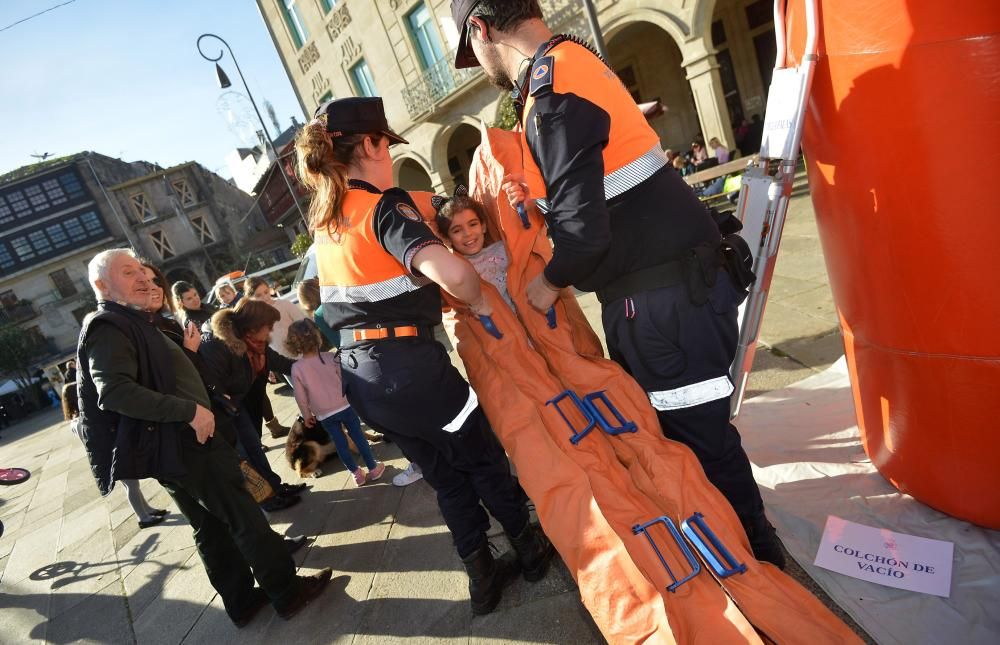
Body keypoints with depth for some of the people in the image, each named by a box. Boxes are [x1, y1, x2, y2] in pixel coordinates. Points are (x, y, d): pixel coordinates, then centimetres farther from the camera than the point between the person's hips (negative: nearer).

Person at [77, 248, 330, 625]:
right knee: (245, 518, -1)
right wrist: (191, 410, -30)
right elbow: (115, 390, -29)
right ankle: (288, 593, 10)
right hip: (180, 446, -10)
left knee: (211, 527, 16)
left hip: (176, 445, 10)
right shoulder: (108, 327, -14)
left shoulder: (130, 322, 18)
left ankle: (242, 601, 28)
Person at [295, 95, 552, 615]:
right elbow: (447, 269, -33)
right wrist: (480, 302, -14)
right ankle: (531, 549, 39)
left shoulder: (323, 218, 10)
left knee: (447, 477, 22)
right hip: (408, 363, -7)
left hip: (359, 374, 7)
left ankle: (482, 576, 36)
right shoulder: (384, 205, -15)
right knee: (484, 459, 18)